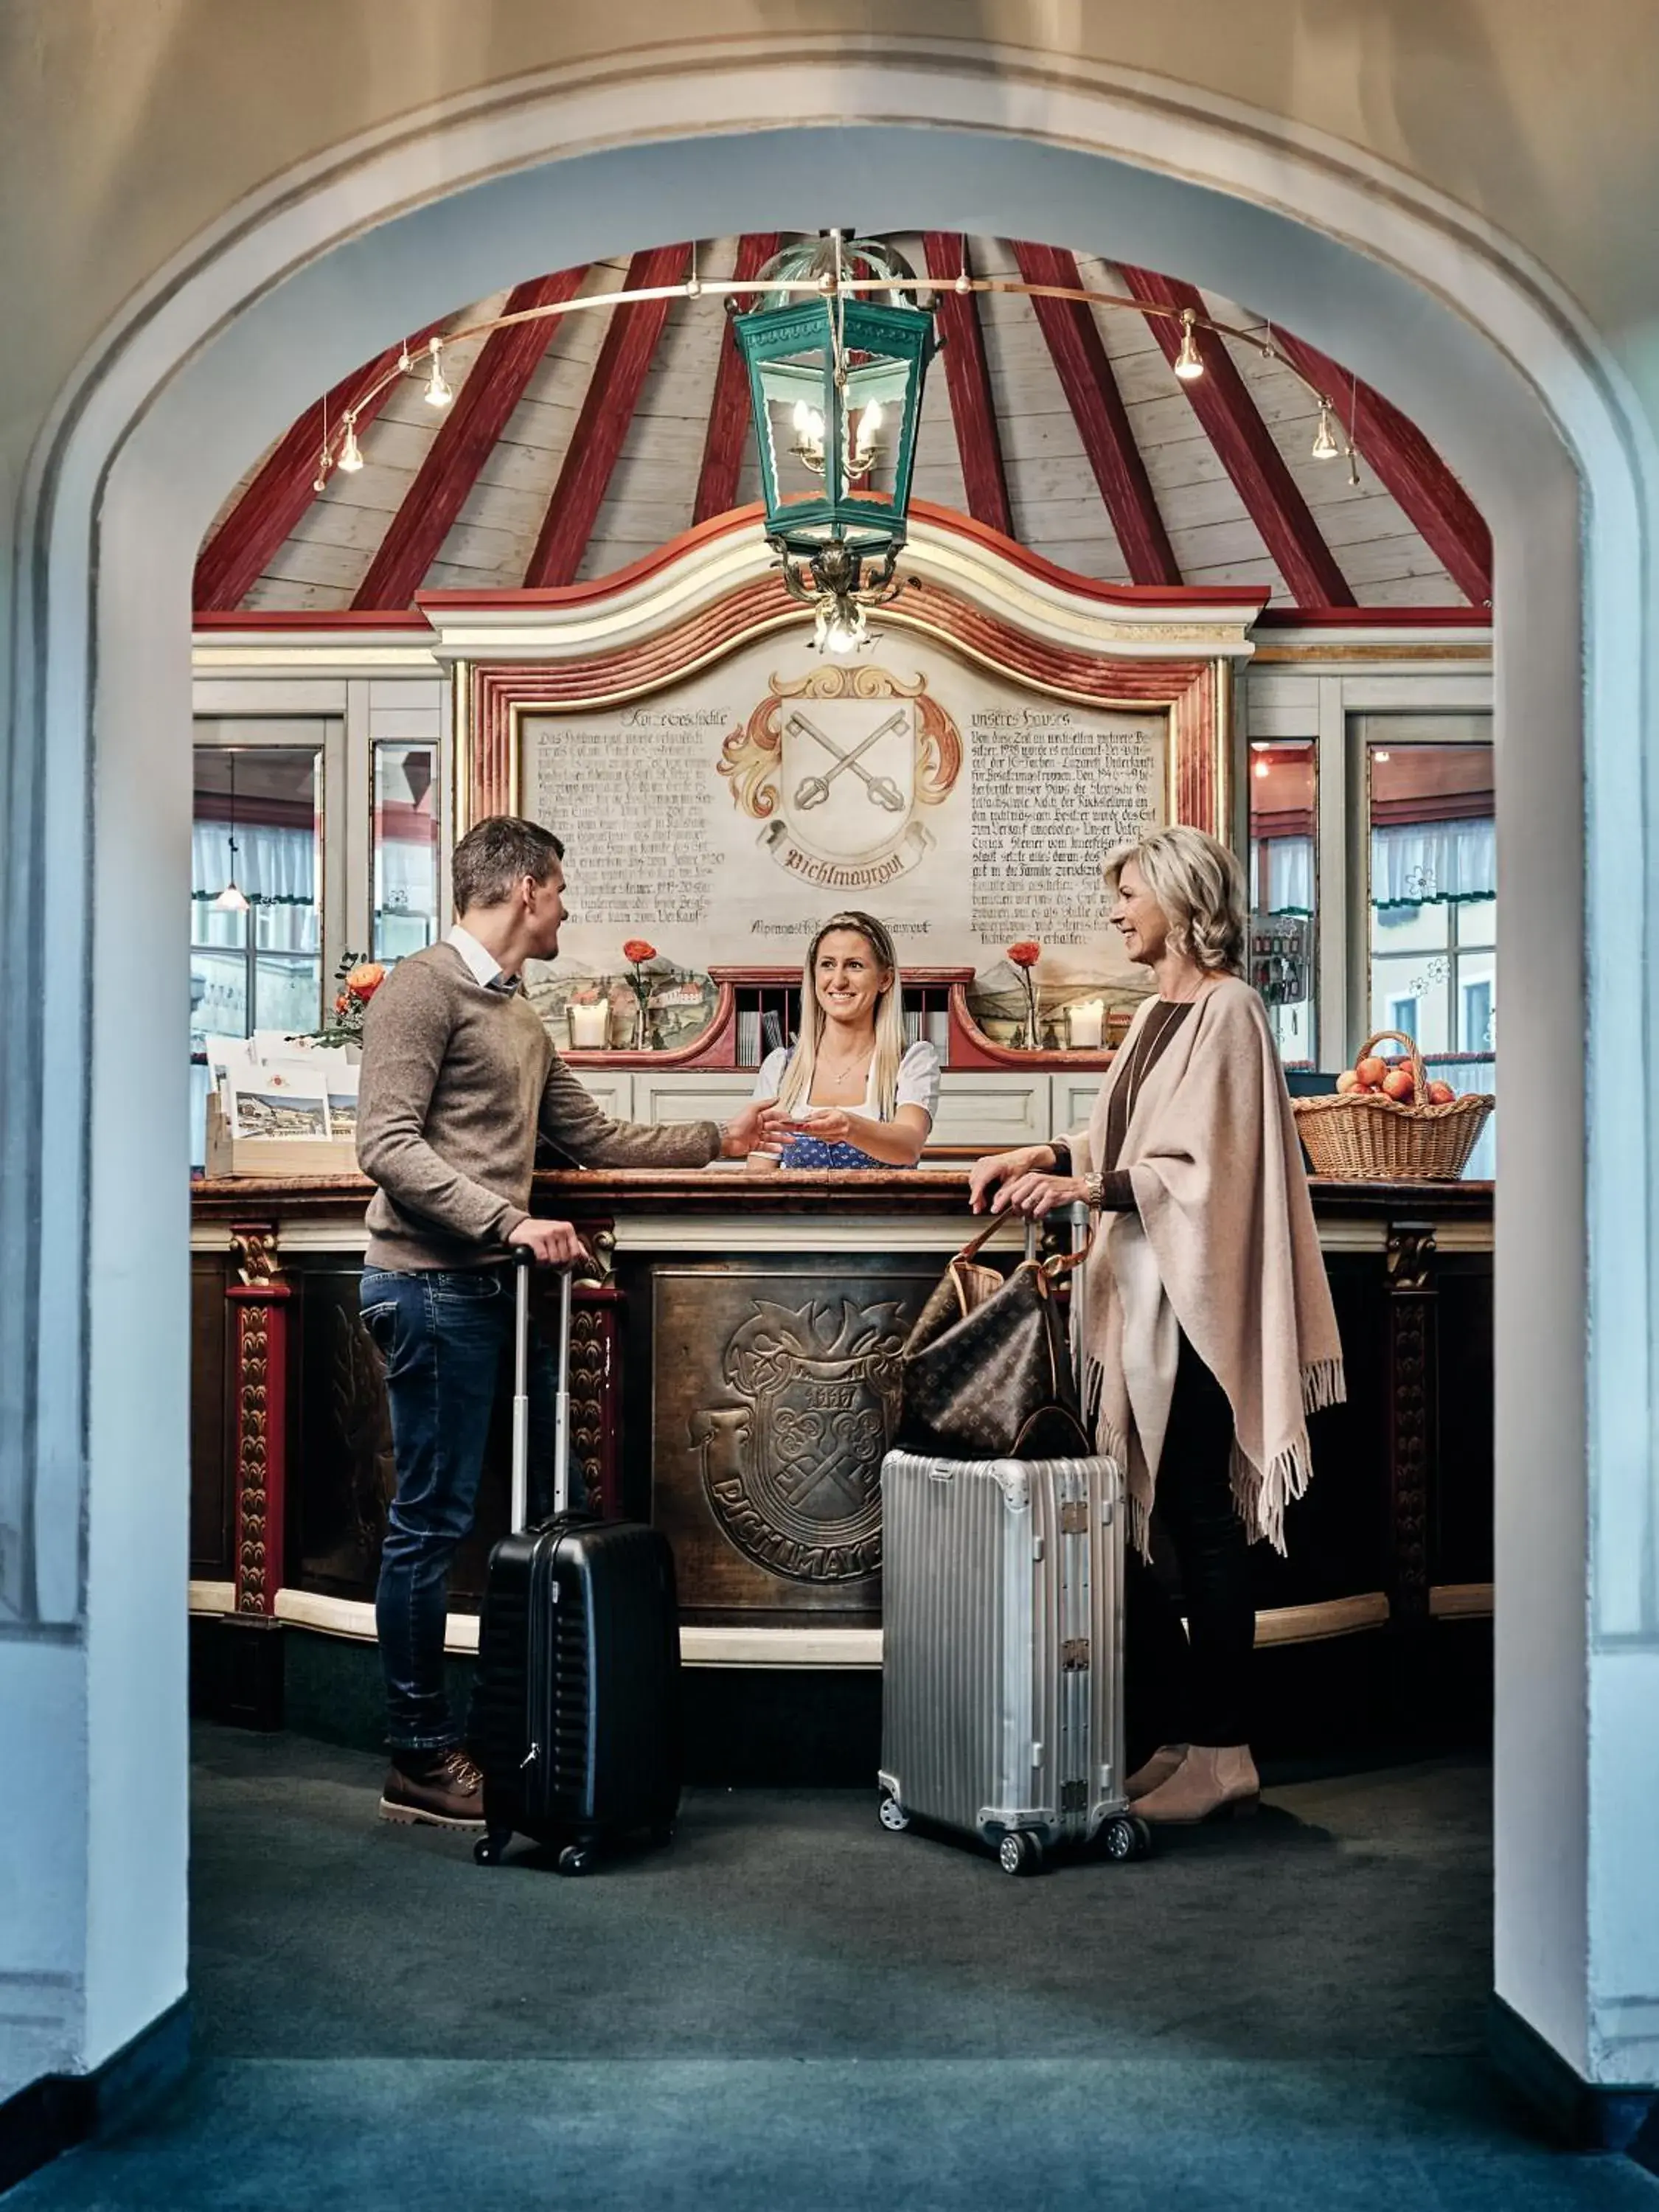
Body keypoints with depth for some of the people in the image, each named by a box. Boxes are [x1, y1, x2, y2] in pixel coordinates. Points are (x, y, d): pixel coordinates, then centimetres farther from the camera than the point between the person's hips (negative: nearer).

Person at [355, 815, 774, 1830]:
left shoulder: (520, 1015, 21)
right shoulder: (425, 987, -7)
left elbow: (593, 1135, 26)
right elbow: (389, 1146, -15)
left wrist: (714, 1139, 27)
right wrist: (509, 1220, -22)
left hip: (501, 1286, 9)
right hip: (434, 1285, -9)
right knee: (434, 1520, -4)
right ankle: (420, 1761, 6)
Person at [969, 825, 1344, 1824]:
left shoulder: (1229, 1009, -10)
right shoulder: (1161, 1011, 17)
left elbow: (1209, 1166, -17)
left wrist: (1090, 1188, -22)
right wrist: (1051, 1154, 6)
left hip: (1193, 1302, -9)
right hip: (1141, 1299, 9)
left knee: (1199, 1518, -2)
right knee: (1129, 1513, 9)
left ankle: (1221, 1752, 9)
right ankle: (1199, 1723, 20)